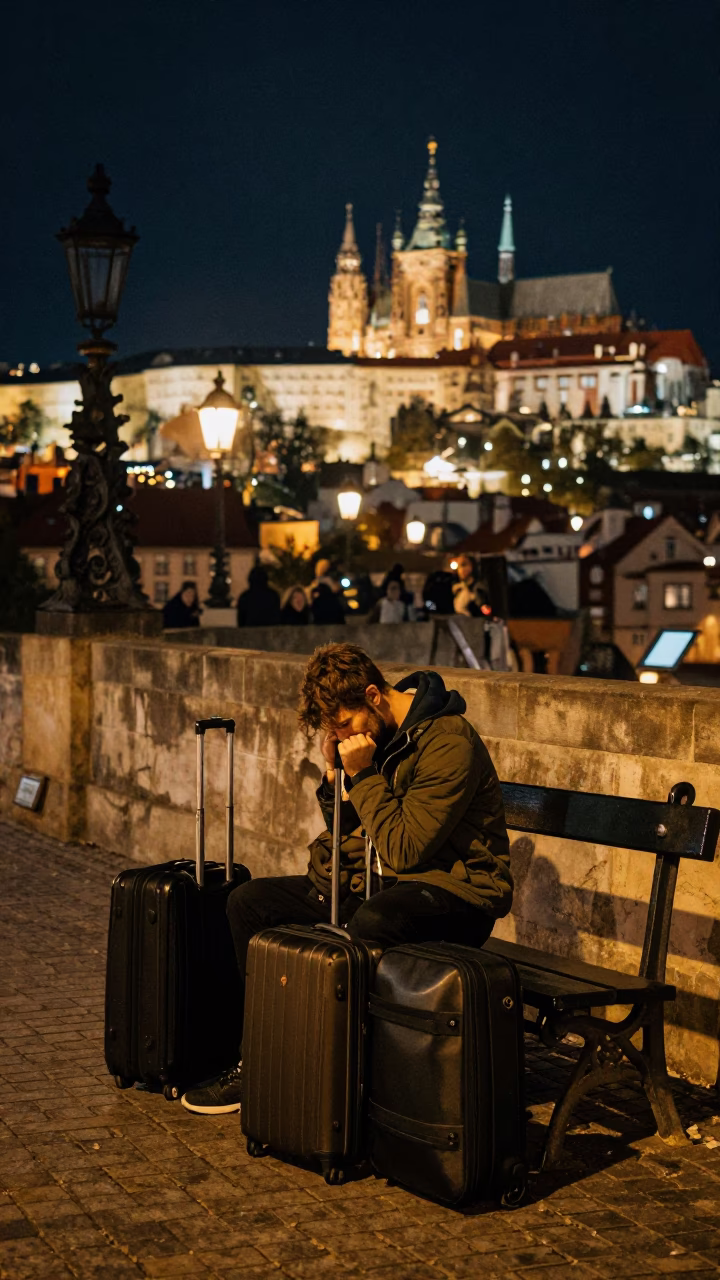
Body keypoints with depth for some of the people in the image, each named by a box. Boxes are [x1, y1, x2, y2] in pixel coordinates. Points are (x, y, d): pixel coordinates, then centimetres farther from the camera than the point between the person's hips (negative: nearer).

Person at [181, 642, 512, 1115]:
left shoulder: (448, 742, -19)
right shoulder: (373, 733, 7)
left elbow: (404, 850, -22)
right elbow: (347, 835, 14)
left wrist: (363, 774, -19)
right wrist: (335, 773, -2)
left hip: (455, 888, -9)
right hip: (379, 882, 9)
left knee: (370, 924, -41)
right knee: (250, 900, 1)